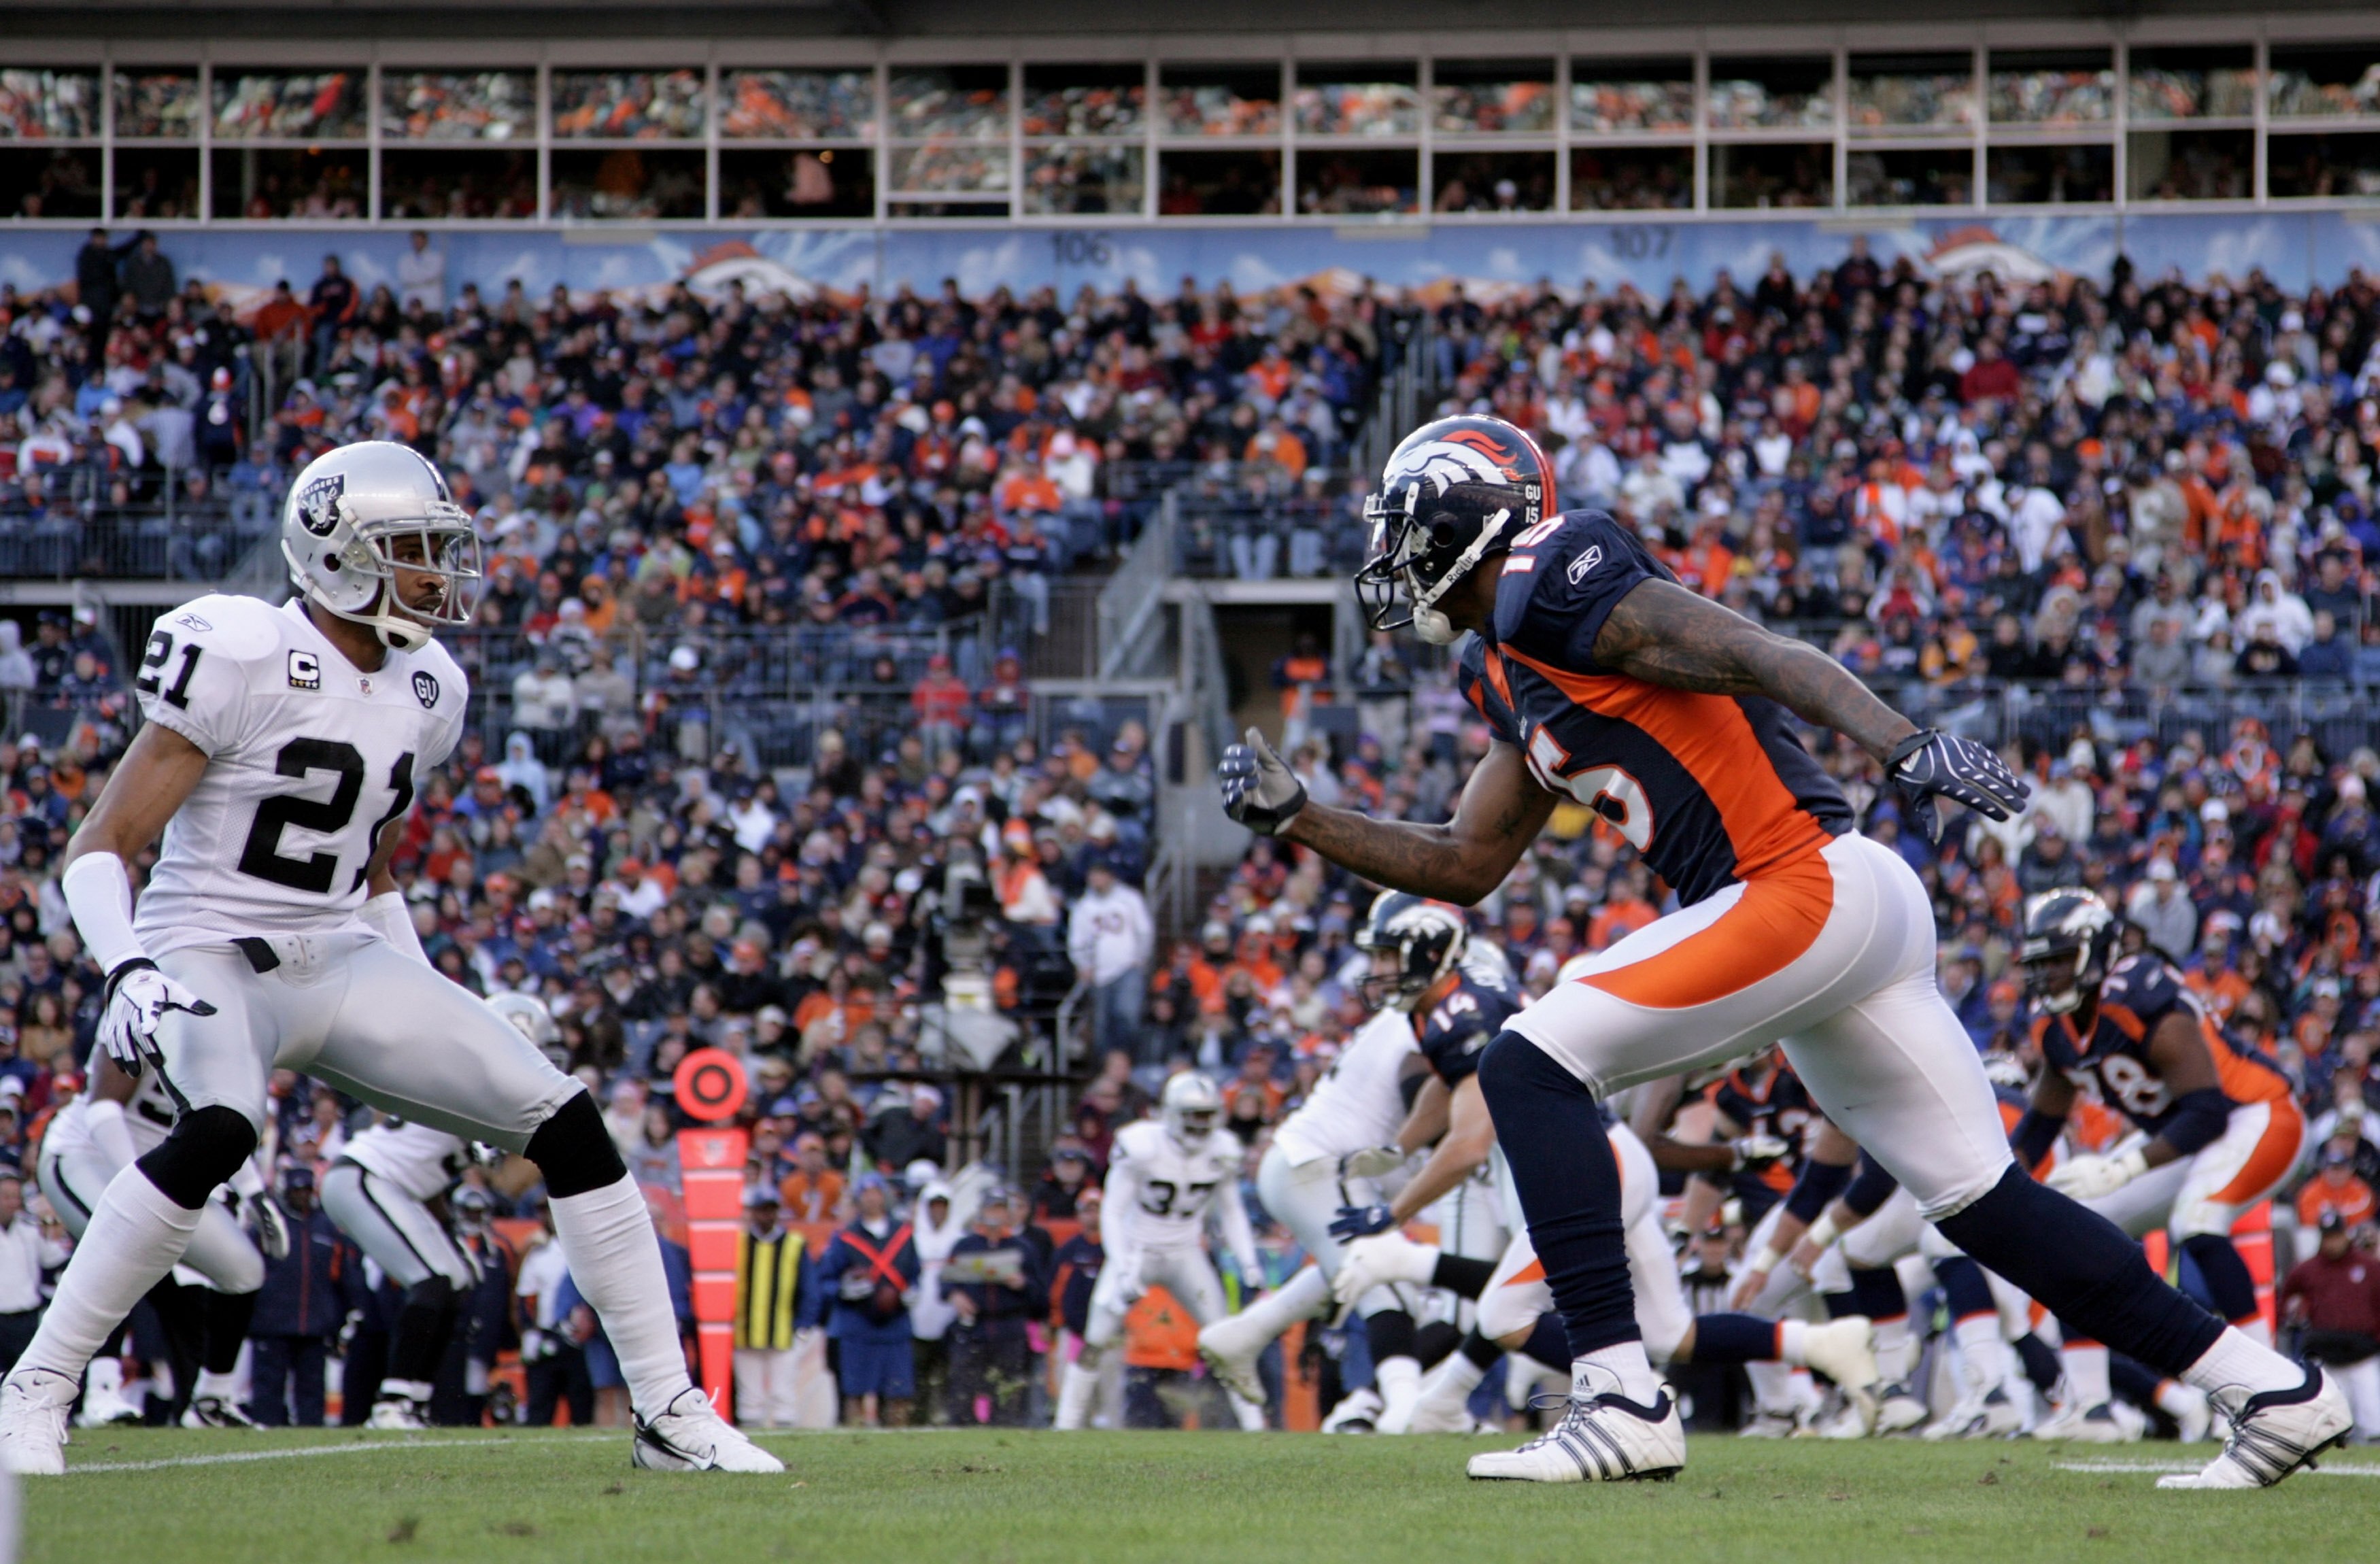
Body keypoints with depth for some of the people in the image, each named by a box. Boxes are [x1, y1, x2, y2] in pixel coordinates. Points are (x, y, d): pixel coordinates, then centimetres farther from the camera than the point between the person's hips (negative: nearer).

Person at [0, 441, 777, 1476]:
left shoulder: (424, 694, 7)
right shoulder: (242, 662, -15)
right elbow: (101, 848, -15)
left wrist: (438, 1027, 19)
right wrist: (126, 969, -32)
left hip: (343, 962, 7)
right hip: (211, 955, -7)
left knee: (566, 1121, -4)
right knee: (219, 1128, -38)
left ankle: (670, 1415, 4)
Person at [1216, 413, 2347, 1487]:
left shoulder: (1550, 587, -6)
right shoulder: (1511, 680, 23)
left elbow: (1758, 656, -17)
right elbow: (1466, 867, 31)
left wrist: (1902, 745, -31)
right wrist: (1292, 816, 25)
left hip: (1807, 890, -10)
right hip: (1848, 912, 10)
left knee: (1530, 1068, -10)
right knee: (1978, 1198, 12)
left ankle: (1621, 1400, -16)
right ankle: (2273, 1391, 14)